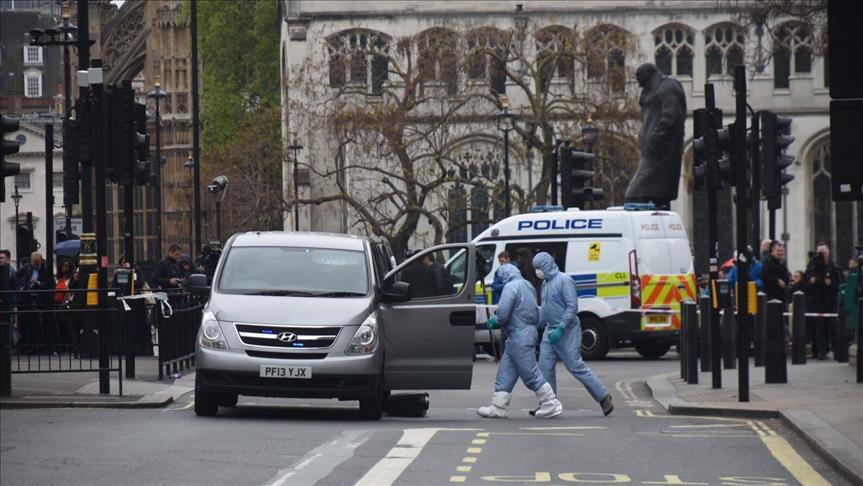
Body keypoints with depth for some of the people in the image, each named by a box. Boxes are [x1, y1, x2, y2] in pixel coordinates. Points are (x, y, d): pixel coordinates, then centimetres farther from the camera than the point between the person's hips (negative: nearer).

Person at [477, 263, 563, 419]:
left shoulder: (511, 287, -15)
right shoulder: (527, 285, 15)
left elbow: (503, 313, -22)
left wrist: (494, 321, 2)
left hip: (520, 335, -10)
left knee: (531, 374, -5)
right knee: (505, 374, 12)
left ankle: (551, 405, -1)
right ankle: (497, 408, 13)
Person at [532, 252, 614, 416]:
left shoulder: (564, 281, -14)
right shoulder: (545, 284, 13)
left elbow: (572, 307, -20)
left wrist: (560, 329, -25)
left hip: (566, 332, -9)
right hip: (550, 332, 9)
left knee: (576, 367, -6)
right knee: (545, 367, 4)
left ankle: (603, 397, 3)